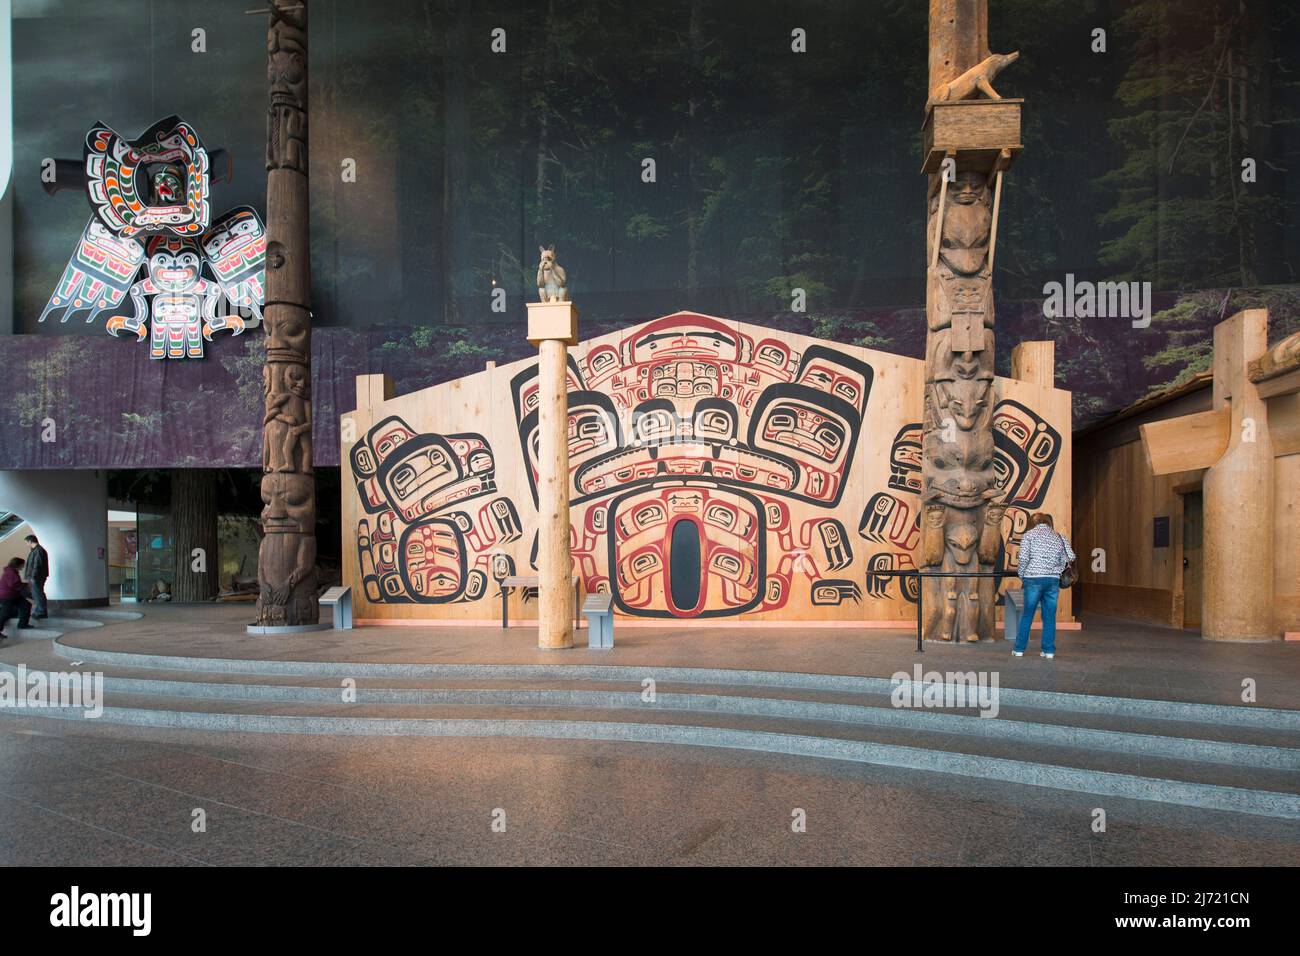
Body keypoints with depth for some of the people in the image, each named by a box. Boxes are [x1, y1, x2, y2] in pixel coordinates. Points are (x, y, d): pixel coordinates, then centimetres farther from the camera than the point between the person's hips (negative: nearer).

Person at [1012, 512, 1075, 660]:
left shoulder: (1029, 535, 1)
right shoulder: (1057, 536, 13)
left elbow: (1023, 558, -8)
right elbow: (1064, 560, 11)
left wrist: (1022, 577, 3)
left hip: (1034, 579, -3)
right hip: (1053, 580, 3)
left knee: (1027, 615, 4)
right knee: (1050, 616, 9)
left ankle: (1019, 649, 8)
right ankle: (1049, 650, 11)